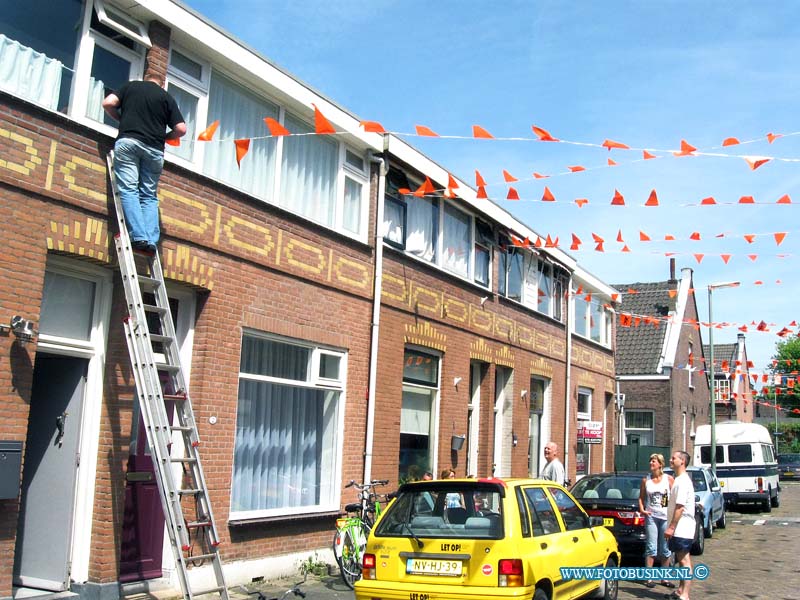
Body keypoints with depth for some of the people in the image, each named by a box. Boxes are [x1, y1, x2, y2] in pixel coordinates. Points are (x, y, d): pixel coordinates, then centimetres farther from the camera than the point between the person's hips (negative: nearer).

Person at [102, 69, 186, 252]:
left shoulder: (130, 86, 18)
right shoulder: (167, 97, 16)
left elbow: (108, 104, 7)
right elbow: (181, 129, 8)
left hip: (128, 141, -1)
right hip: (154, 149, 1)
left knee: (128, 190, -5)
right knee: (149, 195, 7)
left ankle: (139, 236, -20)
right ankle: (151, 239, -9)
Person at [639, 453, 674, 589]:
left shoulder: (668, 479, 2)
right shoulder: (646, 480, 6)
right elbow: (641, 497, 10)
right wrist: (642, 509, -6)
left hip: (666, 517, 0)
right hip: (651, 516, 0)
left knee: (665, 549, 6)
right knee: (651, 548, -1)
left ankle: (665, 578, 16)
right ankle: (649, 578, 3)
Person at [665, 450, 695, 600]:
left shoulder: (683, 481, -16)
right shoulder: (679, 479, 16)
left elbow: (680, 507, -22)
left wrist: (671, 527, -22)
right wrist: (671, 526, 20)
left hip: (682, 529, -10)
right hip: (680, 529, 10)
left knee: (684, 560, -8)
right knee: (682, 560, 15)